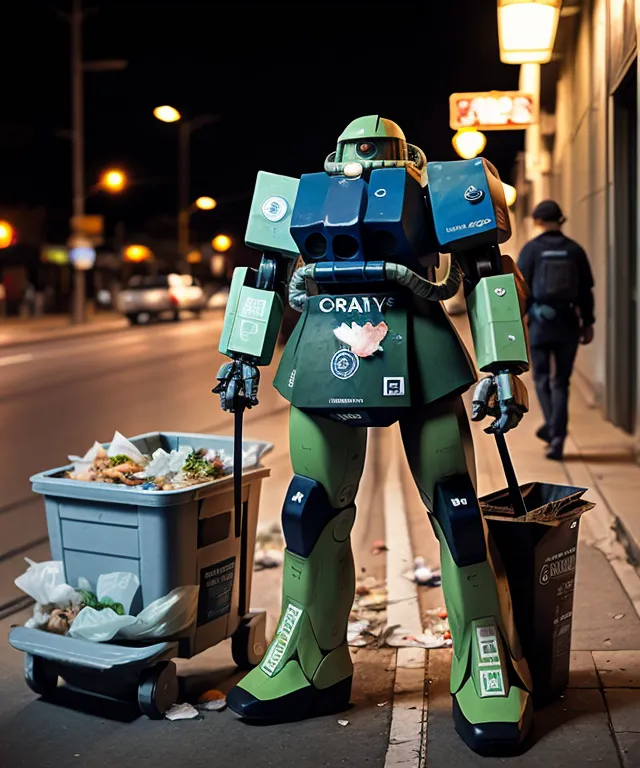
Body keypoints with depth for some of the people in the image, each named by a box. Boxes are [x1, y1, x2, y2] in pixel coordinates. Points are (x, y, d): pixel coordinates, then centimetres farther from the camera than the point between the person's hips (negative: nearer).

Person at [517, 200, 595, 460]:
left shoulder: (531, 250, -3)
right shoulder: (575, 250, 4)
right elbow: (586, 291, 5)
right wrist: (587, 323, 12)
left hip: (539, 322, -2)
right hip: (567, 324, 2)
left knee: (542, 377, 11)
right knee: (561, 381, 9)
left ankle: (551, 424, -10)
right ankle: (557, 435, 3)